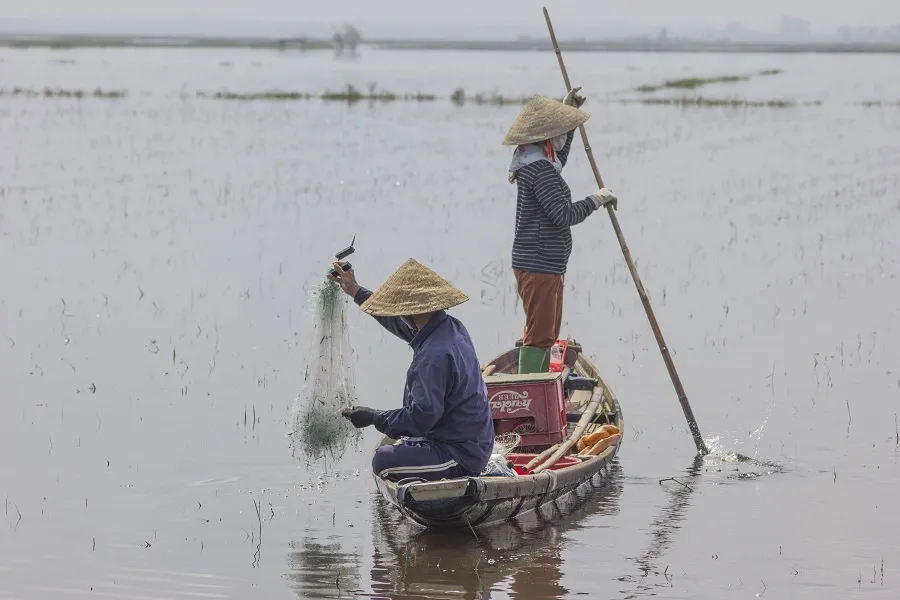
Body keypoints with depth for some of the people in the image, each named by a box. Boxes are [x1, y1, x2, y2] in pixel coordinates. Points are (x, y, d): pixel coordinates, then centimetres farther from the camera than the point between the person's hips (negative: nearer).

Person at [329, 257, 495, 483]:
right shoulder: (452, 327, 4)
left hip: (460, 455, -10)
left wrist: (374, 417, -14)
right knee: (400, 448, 29)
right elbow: (399, 324, 22)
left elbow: (421, 418, -26)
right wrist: (356, 292, 27)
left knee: (384, 460, -21)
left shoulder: (434, 357, -27)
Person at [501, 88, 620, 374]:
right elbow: (564, 215, -27)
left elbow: (558, 161, 36)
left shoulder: (536, 162, 11)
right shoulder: (541, 170, -21)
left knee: (547, 333, 19)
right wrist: (596, 200, -13)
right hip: (539, 265, -11)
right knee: (539, 335, -10)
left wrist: (570, 111, 34)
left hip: (545, 264, 11)